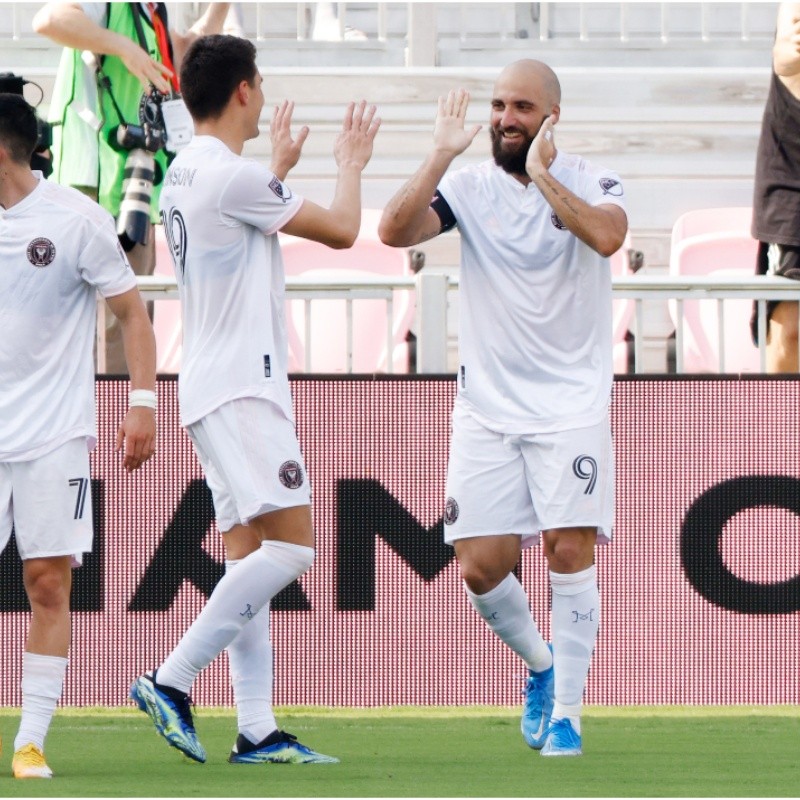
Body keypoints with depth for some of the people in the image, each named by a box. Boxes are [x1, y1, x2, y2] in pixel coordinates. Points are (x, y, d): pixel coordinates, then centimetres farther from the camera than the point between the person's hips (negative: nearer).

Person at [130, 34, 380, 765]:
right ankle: (172, 682, -16)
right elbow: (341, 230, -8)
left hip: (215, 387, 10)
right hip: (242, 386, -10)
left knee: (251, 552, 6)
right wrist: (351, 164, 10)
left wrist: (279, 167, 44)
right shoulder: (231, 176, -15)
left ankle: (257, 730, 1)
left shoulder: (185, 176, 14)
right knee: (289, 545, -14)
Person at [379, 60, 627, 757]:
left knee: (570, 552, -12)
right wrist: (443, 153, -18)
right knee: (480, 568, -2)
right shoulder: (470, 187, 2)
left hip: (572, 405, -2)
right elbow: (395, 230, -13)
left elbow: (606, 235, -24)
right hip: (487, 409, 2)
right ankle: (542, 666, 26)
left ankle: (565, 712, 0)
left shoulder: (590, 182, -2)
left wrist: (542, 174, -19)